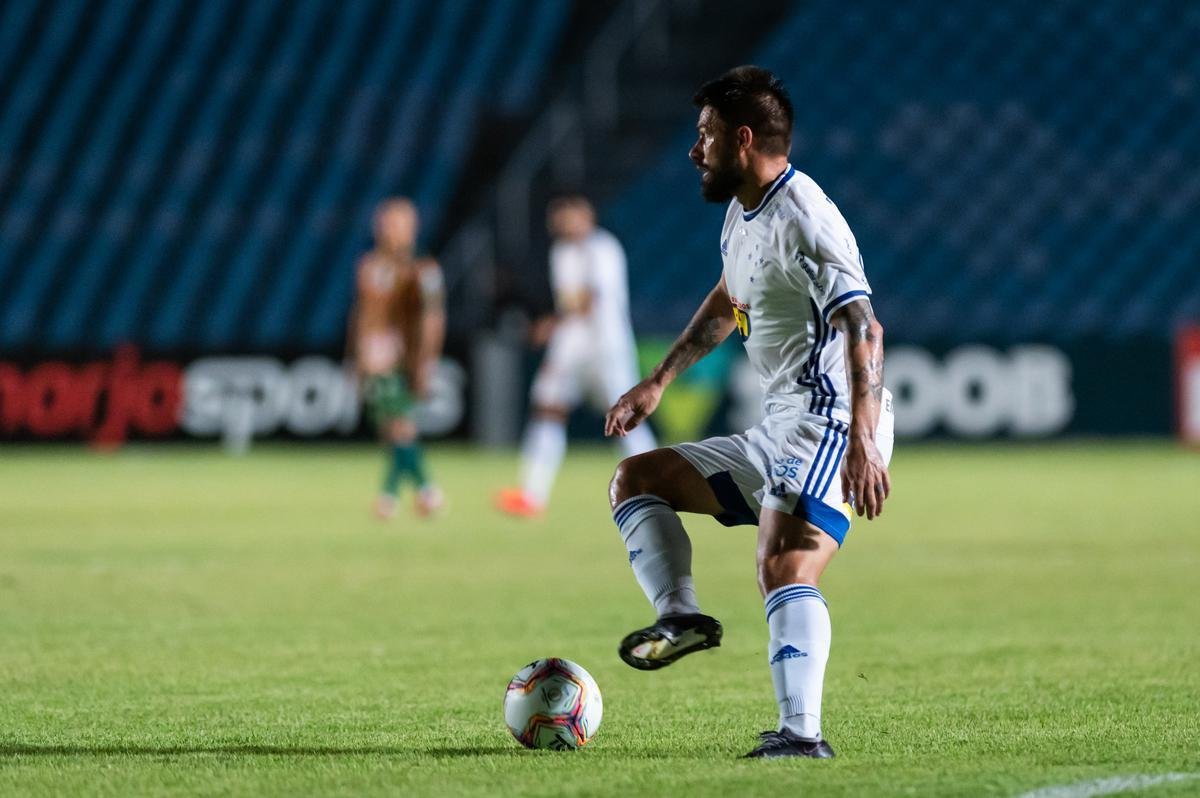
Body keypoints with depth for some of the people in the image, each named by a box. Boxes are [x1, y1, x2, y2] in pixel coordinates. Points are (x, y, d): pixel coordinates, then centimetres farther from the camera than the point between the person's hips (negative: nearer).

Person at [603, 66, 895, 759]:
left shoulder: (803, 220, -17)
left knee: (785, 566, -30)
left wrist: (861, 442, -36)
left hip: (831, 428, -11)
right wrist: (658, 382, 33)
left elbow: (863, 327, -26)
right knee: (634, 480, 15)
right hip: (776, 435, 11)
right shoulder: (742, 213, 15)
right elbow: (727, 304, 34)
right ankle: (682, 617, -6)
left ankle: (802, 733, -39)